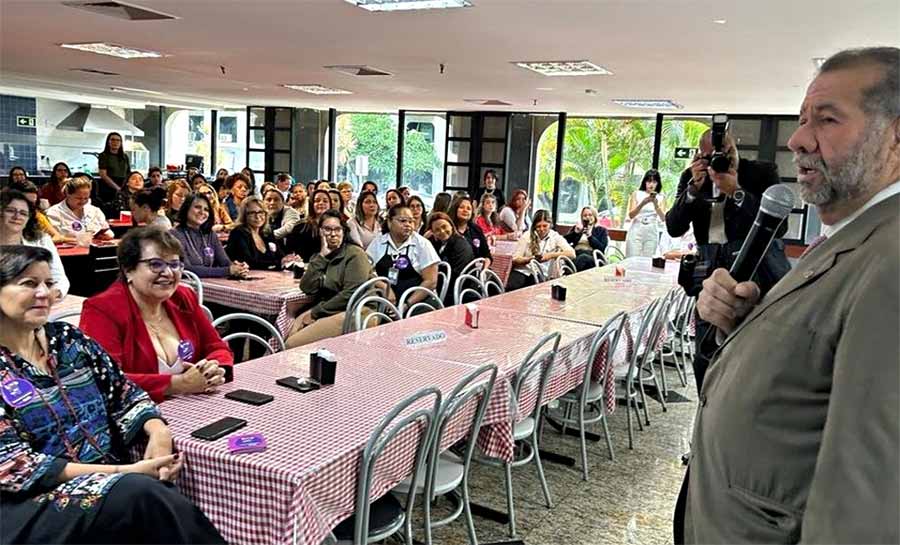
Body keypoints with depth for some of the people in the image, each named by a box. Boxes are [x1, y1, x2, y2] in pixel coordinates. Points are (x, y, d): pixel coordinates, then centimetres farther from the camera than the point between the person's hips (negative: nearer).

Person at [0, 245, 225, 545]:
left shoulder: (68, 338, 8)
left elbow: (124, 393, 11)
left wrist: (157, 430, -12)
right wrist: (123, 472, -19)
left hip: (109, 483, 4)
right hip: (34, 501, -4)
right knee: (141, 493, -32)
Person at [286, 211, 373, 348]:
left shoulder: (354, 254, -5)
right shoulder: (320, 256, 15)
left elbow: (351, 294, -16)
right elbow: (306, 288, 0)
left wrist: (315, 312, -12)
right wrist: (322, 256, -6)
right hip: (328, 311, 7)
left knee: (293, 344, -18)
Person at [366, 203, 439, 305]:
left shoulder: (422, 244, 1)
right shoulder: (378, 242, 9)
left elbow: (431, 281, -4)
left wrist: (407, 304, -13)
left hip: (417, 303, -2)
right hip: (383, 302, 2)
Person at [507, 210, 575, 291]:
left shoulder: (555, 237, 7)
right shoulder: (527, 236, 7)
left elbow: (572, 254, -6)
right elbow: (514, 259, 3)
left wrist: (551, 255, -16)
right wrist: (529, 259, -17)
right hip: (522, 271, 0)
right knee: (510, 287, -33)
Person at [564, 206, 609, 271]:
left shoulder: (601, 230, 20)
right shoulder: (577, 228, 29)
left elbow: (602, 249, 3)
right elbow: (565, 241, 14)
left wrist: (590, 236, -5)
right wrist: (575, 232, 0)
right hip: (576, 254, 3)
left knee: (583, 257, -41)